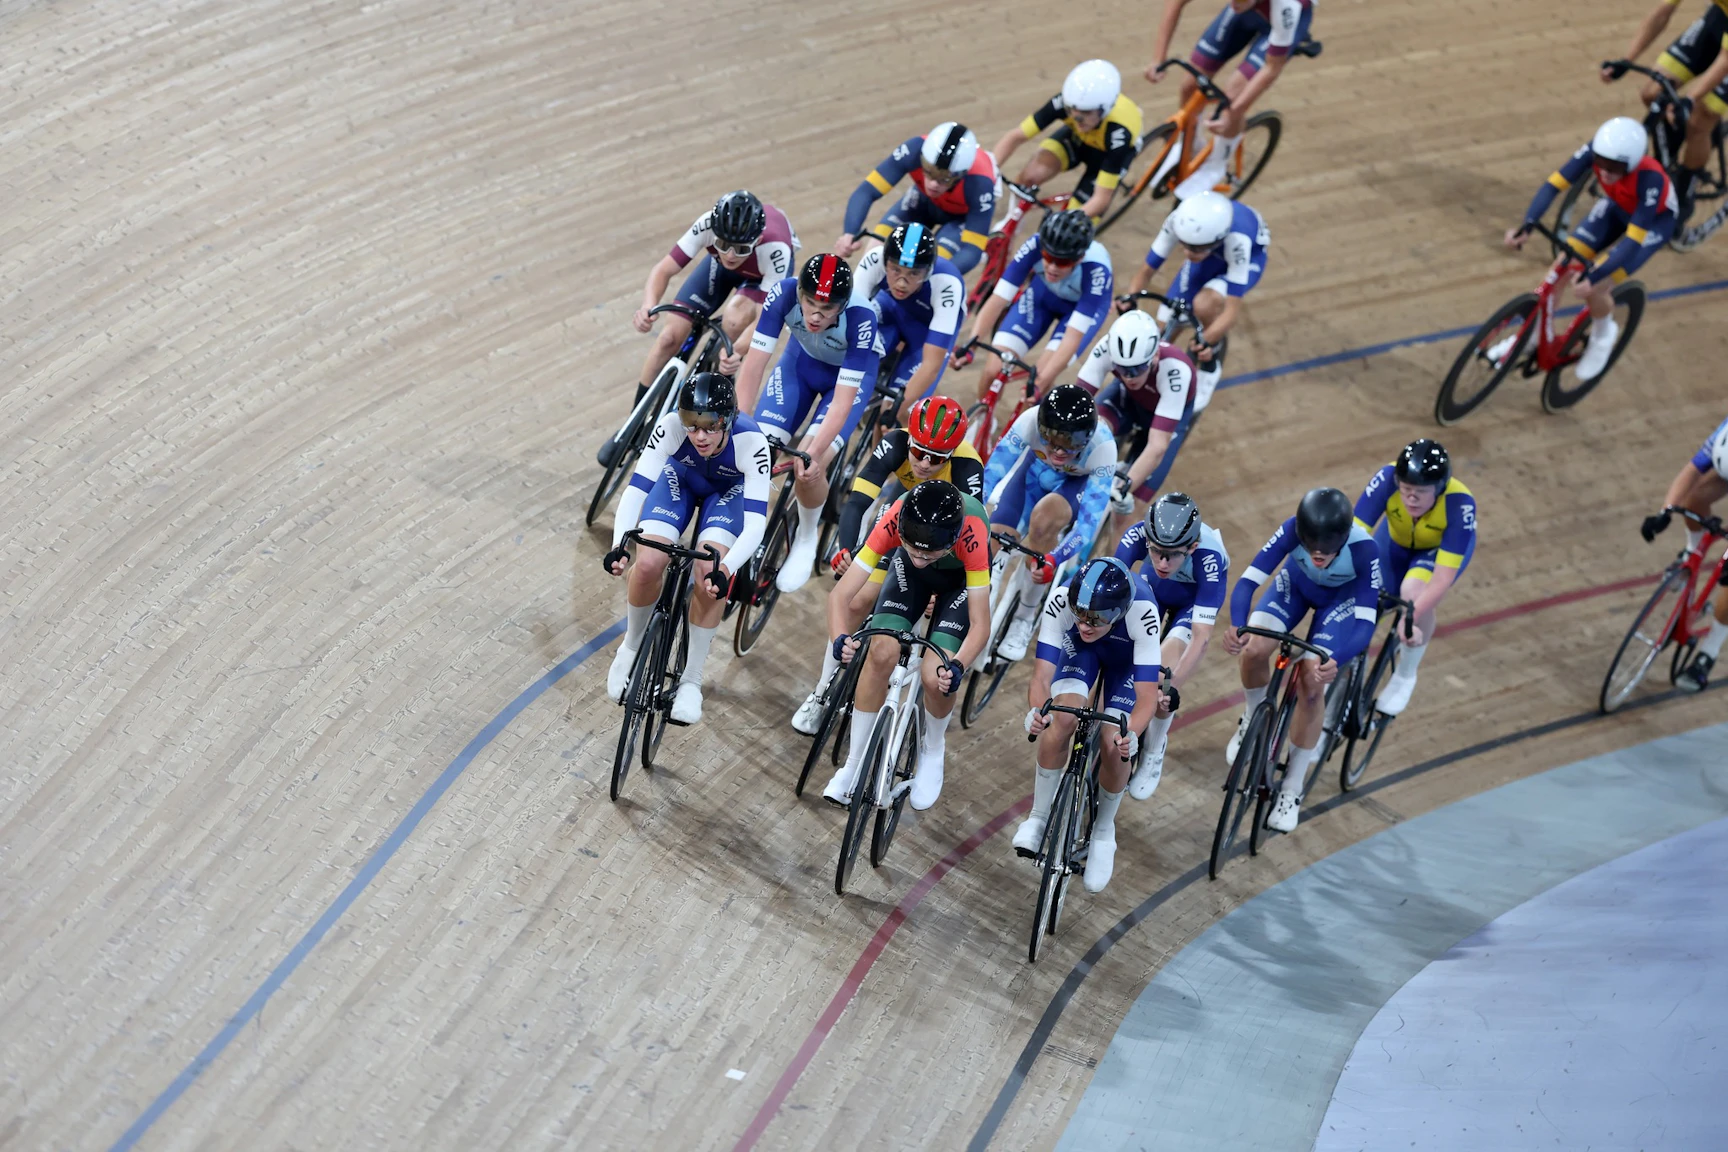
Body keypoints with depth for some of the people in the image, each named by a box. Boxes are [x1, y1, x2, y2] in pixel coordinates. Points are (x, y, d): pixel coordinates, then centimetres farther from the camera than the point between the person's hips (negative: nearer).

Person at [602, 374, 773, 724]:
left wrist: (726, 569, -56)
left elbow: (755, 521, -41)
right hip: (680, 479, 1)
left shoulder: (750, 442, -39)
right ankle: (631, 648, 10)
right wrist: (620, 544, -49)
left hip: (728, 490, -1)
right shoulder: (670, 426, -36)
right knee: (648, 566, -21)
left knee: (710, 578, -24)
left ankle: (691, 679, -4)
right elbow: (636, 488, -34)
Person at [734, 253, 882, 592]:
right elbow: (754, 363, -30)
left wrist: (813, 453, -45)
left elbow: (842, 401, -37)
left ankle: (807, 538, 8)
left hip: (851, 374, -3)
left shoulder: (861, 318, -39)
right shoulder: (784, 294, -33)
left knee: (808, 467, -22)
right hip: (801, 360, 3)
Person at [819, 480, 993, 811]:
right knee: (881, 653, -20)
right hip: (908, 574, 2)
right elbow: (840, 595, -34)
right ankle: (854, 763, -1)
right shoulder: (895, 520, -38)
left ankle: (933, 750, 13)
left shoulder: (971, 533, -43)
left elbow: (980, 625, -36)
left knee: (936, 677, -20)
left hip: (962, 575, -2)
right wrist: (840, 639, -53)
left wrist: (956, 667, -54)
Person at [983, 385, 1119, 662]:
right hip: (1036, 469, 3)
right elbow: (990, 475, -36)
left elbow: (1089, 521, -39)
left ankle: (1025, 617, -17)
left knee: (1044, 517, -35)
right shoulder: (1030, 421, -37)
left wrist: (1054, 560, -53)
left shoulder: (1102, 447, -39)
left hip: (1080, 483, -3)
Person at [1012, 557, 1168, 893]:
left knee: (1115, 746, -18)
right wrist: (1036, 710, -59)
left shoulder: (1142, 611, -42)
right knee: (1062, 718, -27)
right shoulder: (1061, 600, -39)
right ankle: (1038, 817, -7)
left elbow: (1147, 696, -41)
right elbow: (1042, 676, -39)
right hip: (1079, 650, 1)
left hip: (1127, 656, -1)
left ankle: (1103, 830, 11)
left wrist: (1131, 735, -59)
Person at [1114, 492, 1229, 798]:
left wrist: (1171, 685, -51)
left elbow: (1201, 637, -43)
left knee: (1164, 679, -21)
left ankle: (1153, 753, 4)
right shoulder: (1136, 537, -38)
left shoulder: (1210, 559, -43)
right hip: (1151, 587, 2)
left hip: (1194, 599, -2)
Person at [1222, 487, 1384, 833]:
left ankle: (1293, 789, 3)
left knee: (1311, 683, -16)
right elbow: (1247, 581, -37)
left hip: (1343, 597, -2)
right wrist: (1237, 626, -57)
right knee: (1253, 651, -21)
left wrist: (1336, 661, -57)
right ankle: (1254, 718, 14)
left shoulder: (1364, 549, -40)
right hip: (1296, 584, 2)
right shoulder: (1292, 531, -37)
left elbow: (1365, 624, -39)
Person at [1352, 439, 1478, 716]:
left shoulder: (1459, 504, -40)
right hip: (1396, 540, 3)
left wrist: (1411, 617, -53)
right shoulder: (1387, 479, -37)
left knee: (1414, 594, -30)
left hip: (1443, 547, -3)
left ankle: (1405, 675, -5)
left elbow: (1443, 578, -41)